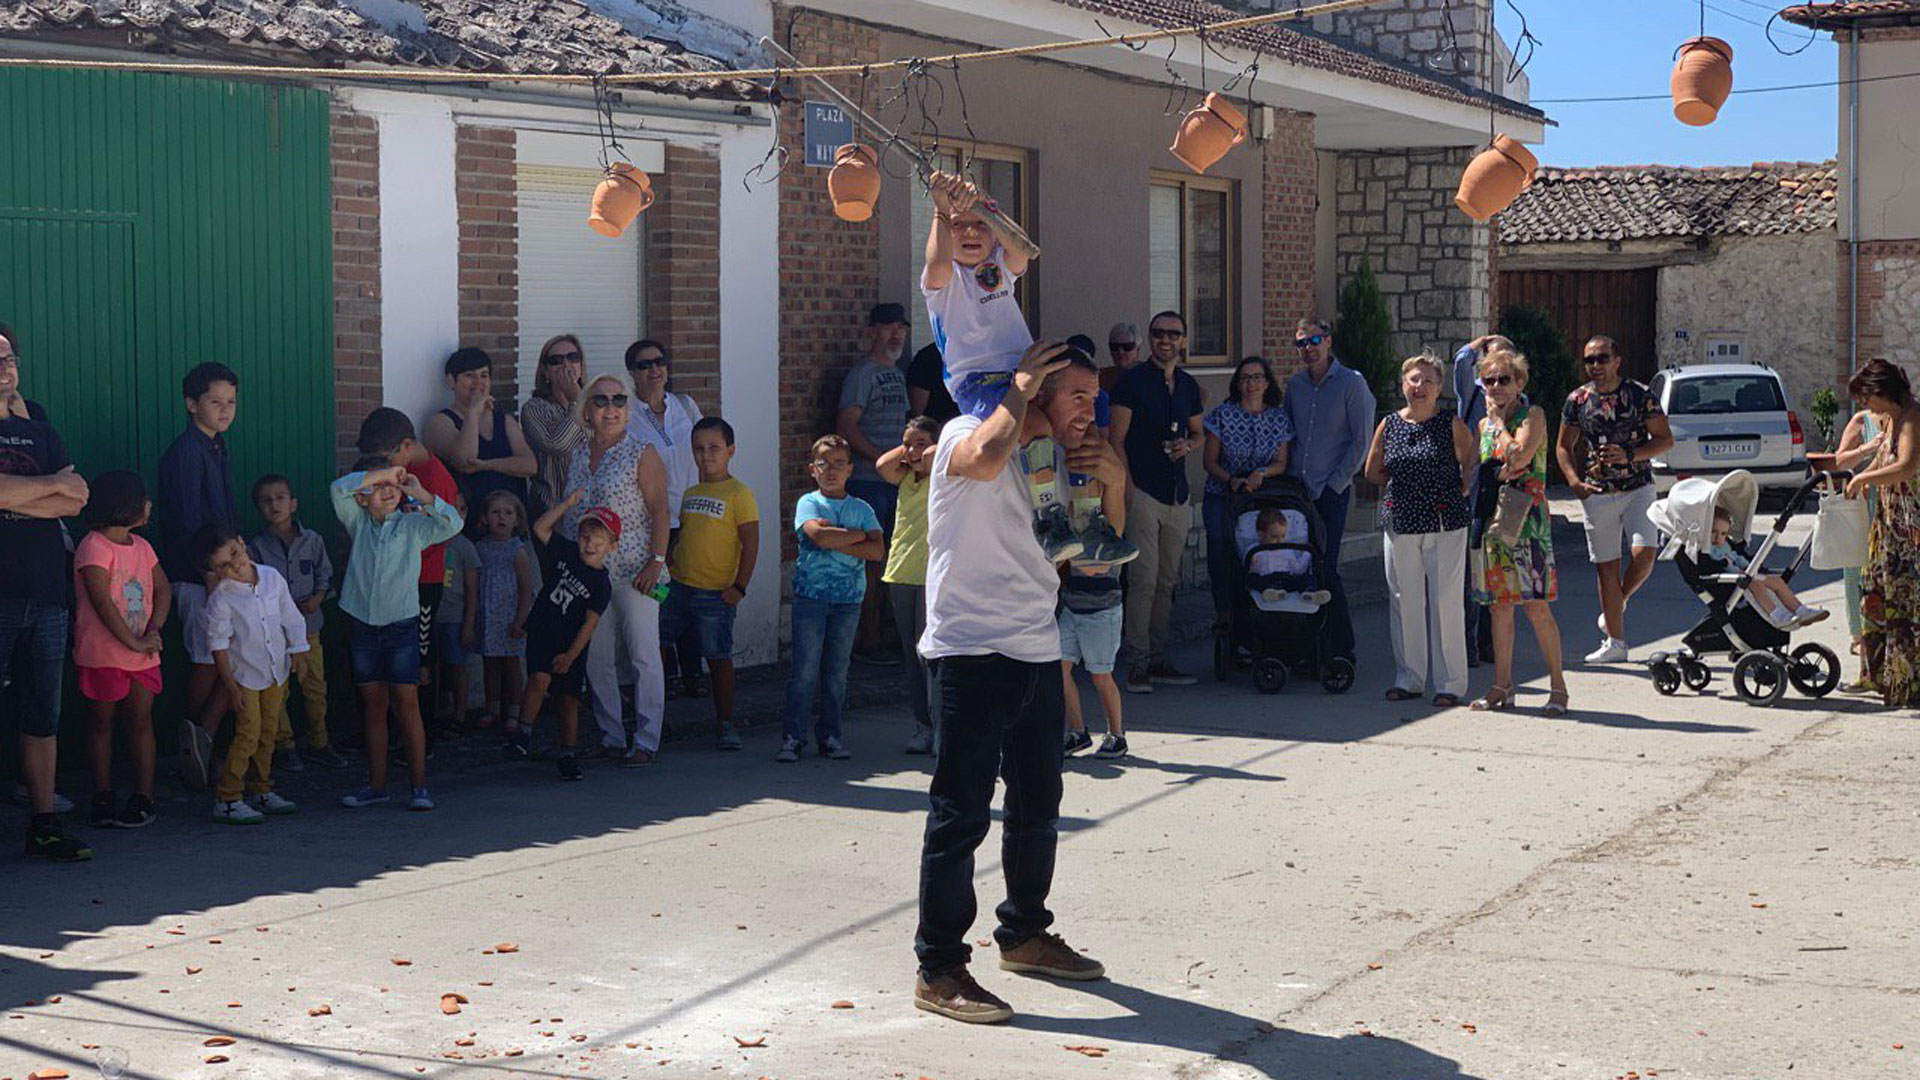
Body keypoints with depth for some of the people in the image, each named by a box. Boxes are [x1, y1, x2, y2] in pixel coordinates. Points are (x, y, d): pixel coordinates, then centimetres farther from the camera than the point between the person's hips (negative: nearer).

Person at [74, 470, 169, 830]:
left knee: (141, 721, 5)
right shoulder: (94, 548, -13)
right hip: (102, 655, -6)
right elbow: (102, 602, -17)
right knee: (101, 723, 4)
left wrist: (154, 631, -6)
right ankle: (103, 798, 11)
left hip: (141, 655, 6)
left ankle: (143, 797, 9)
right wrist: (134, 642, -18)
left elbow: (163, 590, 11)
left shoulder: (141, 547, 11)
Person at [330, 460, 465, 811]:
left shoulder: (413, 525, 1)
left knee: (406, 704, -5)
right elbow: (339, 489, -10)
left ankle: (419, 785, -1)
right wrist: (383, 473, -13)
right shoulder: (358, 523, 5)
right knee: (373, 706, 7)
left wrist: (420, 494, -15)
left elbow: (453, 523, -13)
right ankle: (376, 785, 13)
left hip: (402, 624, -2)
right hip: (363, 624, 2)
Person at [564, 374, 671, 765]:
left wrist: (655, 561, -16)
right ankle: (611, 736, 16)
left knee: (643, 656, -3)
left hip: (633, 571, -5)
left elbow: (659, 510, -9)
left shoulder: (641, 454, -4)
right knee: (596, 658, 7)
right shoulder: (577, 456, 11)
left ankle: (646, 742, 0)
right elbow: (566, 514, 18)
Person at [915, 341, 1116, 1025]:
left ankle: (1024, 935, 35)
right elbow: (986, 456, -33)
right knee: (961, 812, -9)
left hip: (1037, 653, 9)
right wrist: (1018, 392, -16)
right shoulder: (967, 433, -7)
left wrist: (1115, 482, 4)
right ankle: (938, 970, -5)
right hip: (973, 653, -8)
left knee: (1038, 807, 19)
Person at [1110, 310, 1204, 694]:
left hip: (1177, 495, 6)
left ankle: (1157, 659, 15)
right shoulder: (1131, 381, -3)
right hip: (1143, 491, -6)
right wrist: (1127, 487, -14)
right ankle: (1137, 663, -9)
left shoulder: (1188, 385, 15)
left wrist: (1188, 444, 2)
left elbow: (1197, 432, 27)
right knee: (1144, 579, -11)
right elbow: (1116, 439, -6)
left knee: (1167, 581, 9)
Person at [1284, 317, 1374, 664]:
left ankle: (1342, 648, -1)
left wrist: (1335, 483, -9)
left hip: (1331, 492, -5)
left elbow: (1361, 441, -5)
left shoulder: (1351, 383, -3)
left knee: (1326, 569, -10)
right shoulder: (1294, 384, 13)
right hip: (1296, 489, 5)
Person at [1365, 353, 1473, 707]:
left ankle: (1450, 683, 4)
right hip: (1401, 525, 3)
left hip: (1445, 525, -3)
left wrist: (1456, 492, -3)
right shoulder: (1389, 425, 7)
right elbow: (1372, 473, 17)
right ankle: (1408, 679, 17)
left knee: (1445, 602, -4)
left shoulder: (1451, 425, -1)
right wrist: (1409, 482, 10)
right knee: (1404, 601, 7)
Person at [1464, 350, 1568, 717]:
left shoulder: (1532, 415, -3)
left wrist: (1498, 420, -9)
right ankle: (1502, 686, 15)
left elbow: (1519, 456, -19)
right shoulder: (1484, 424, 15)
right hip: (1492, 517, 6)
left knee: (1536, 605, -9)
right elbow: (1472, 469, 22)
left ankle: (1558, 687, -3)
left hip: (1526, 518, -6)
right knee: (1499, 605, 9)